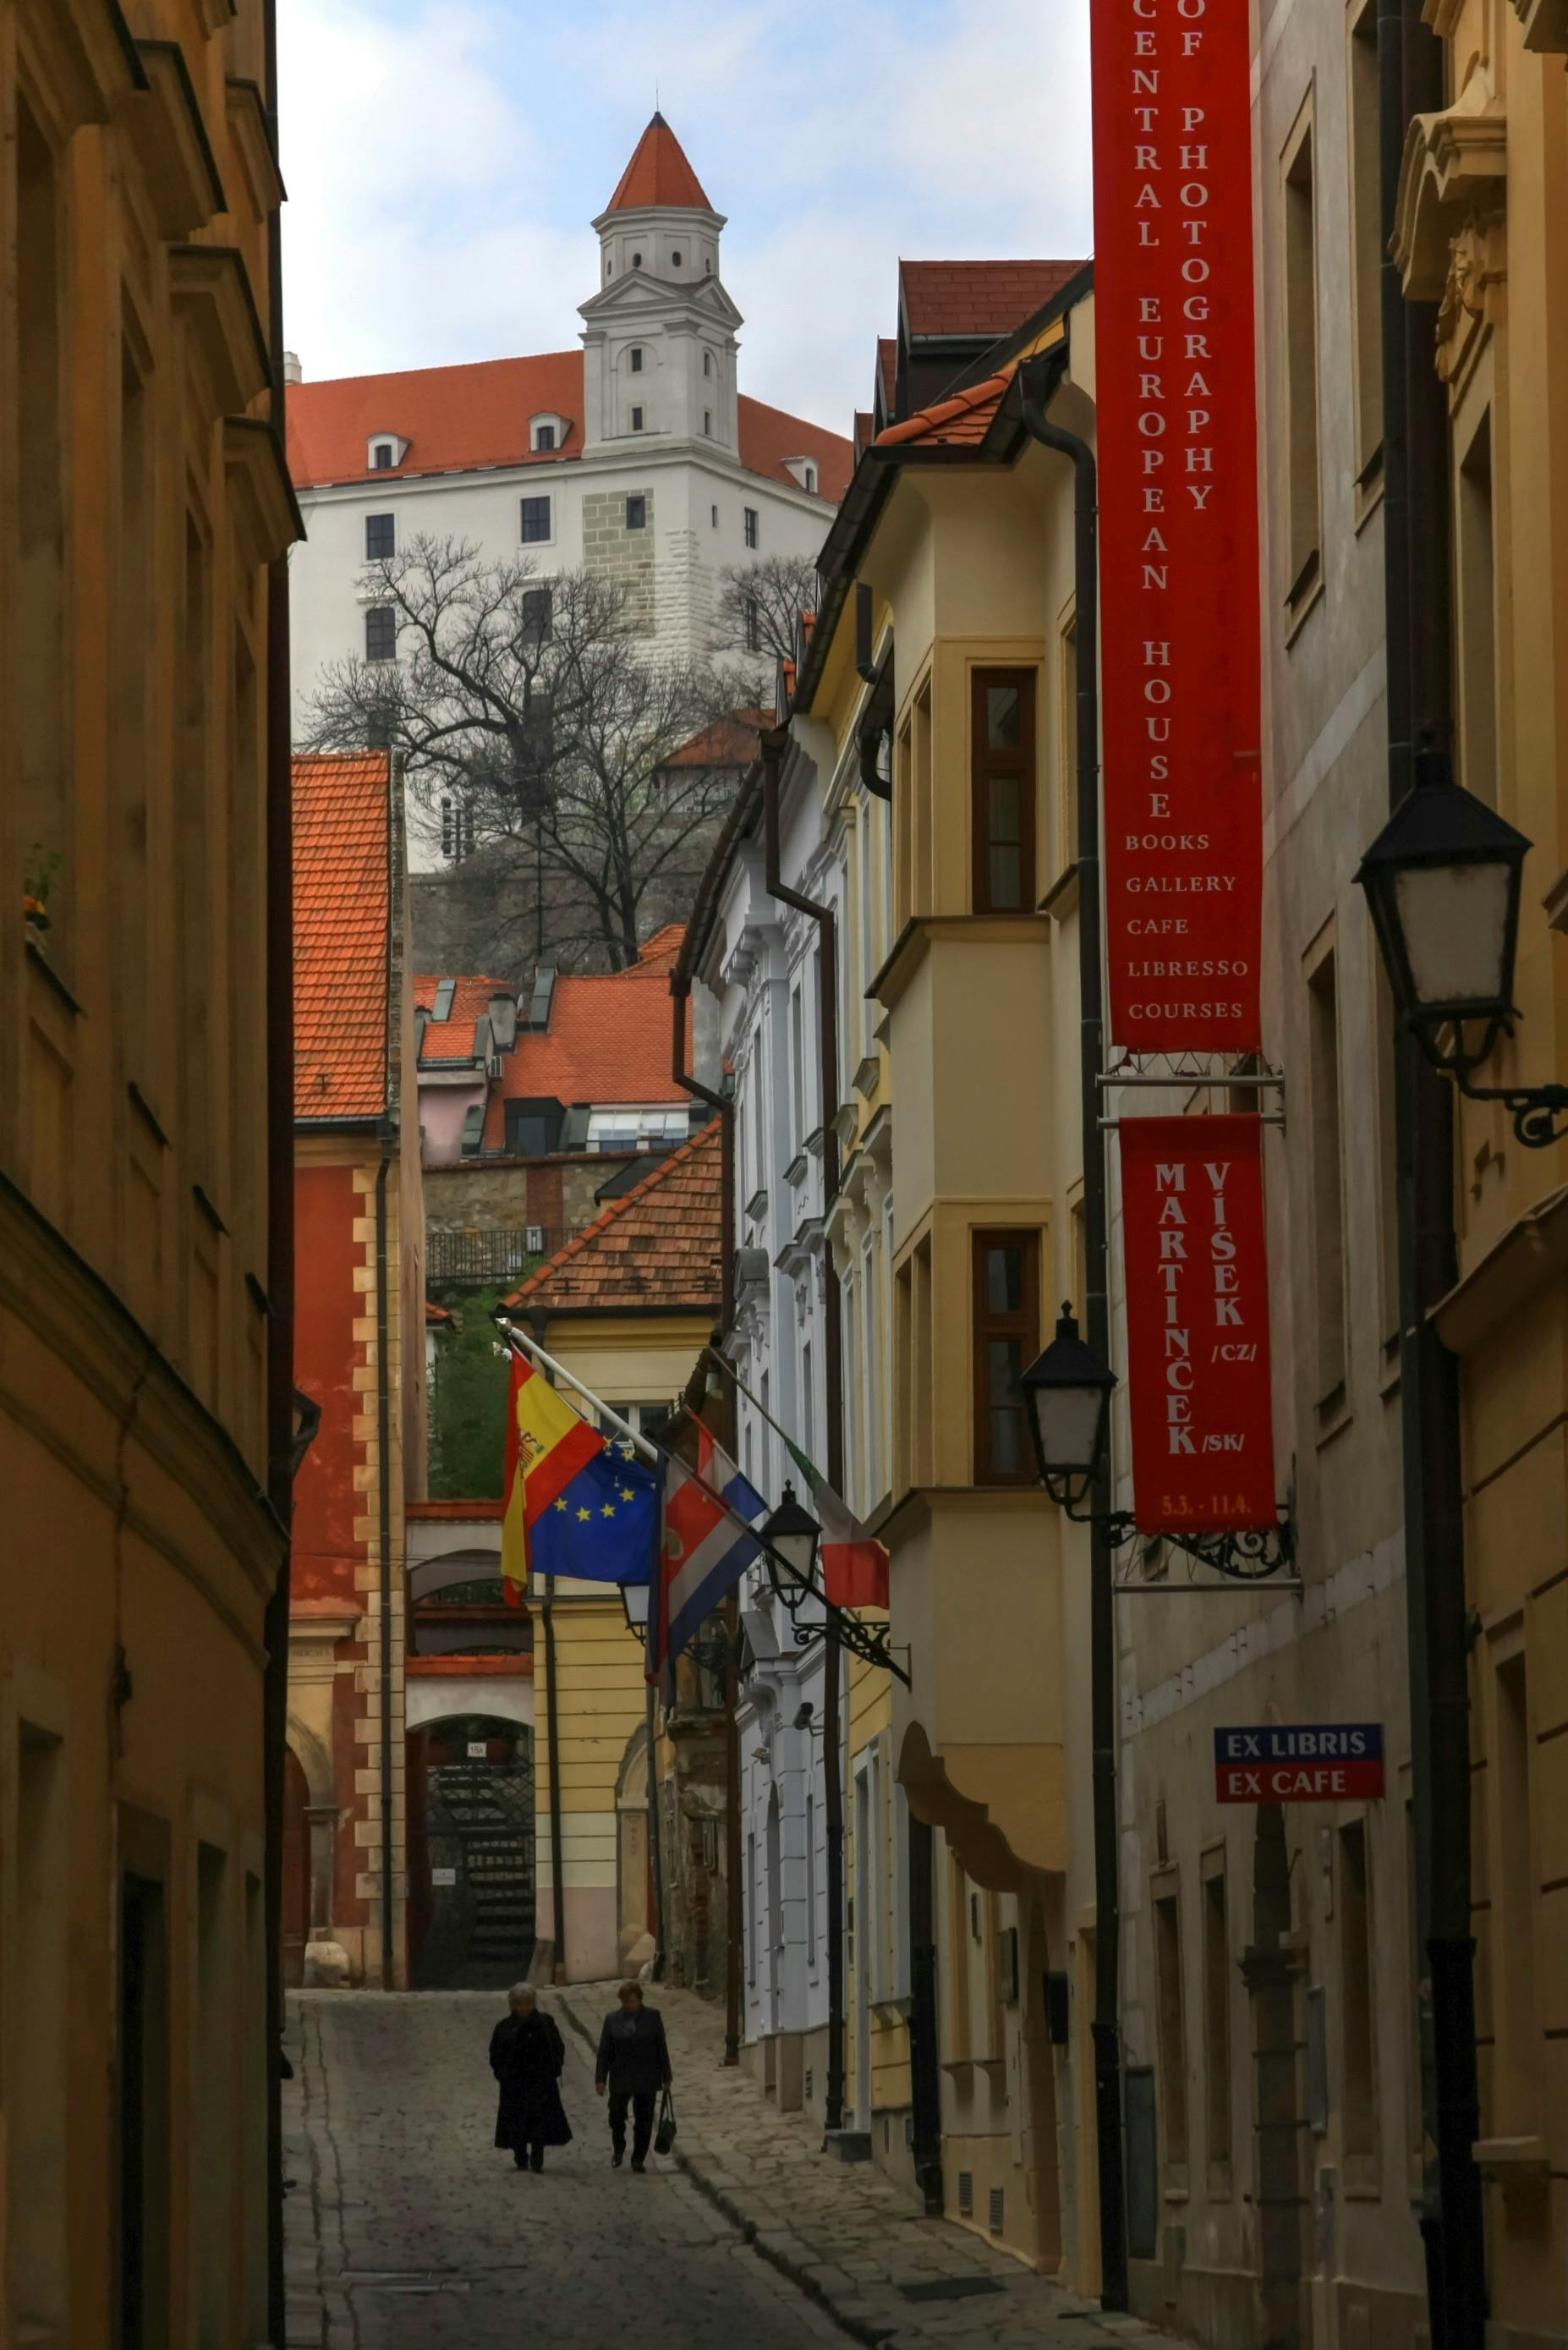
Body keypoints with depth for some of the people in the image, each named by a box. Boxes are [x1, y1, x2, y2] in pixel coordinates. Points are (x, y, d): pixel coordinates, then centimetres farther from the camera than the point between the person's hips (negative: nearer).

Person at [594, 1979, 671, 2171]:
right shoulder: (612, 2020, 4)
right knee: (616, 2115, -8)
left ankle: (638, 2159, 11)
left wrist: (666, 2077, 2)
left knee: (644, 2120, 2)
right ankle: (618, 2149, 18)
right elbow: (604, 2052, 4)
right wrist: (601, 2078, -3)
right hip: (620, 2079, 0)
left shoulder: (653, 2017, 2)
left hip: (646, 2080, 0)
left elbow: (662, 2048, 4)